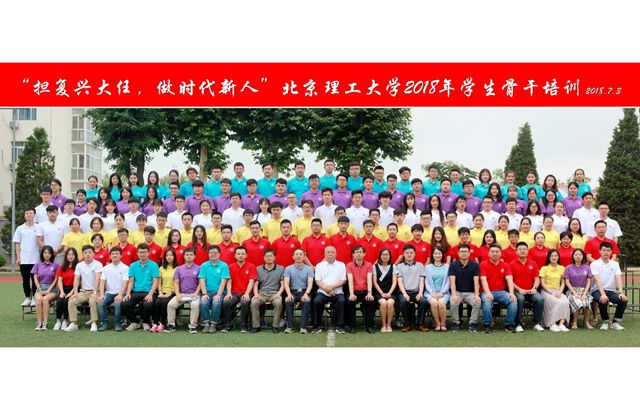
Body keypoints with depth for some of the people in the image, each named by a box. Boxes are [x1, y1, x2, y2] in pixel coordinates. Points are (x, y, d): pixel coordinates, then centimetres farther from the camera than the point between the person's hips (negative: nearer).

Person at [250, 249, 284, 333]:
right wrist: (256, 294, -9)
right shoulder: (258, 269, 15)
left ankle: (275, 325, -20)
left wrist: (278, 293, -11)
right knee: (254, 302, -31)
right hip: (261, 292, 1)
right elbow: (256, 284, 10)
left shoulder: (280, 269, 11)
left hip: (274, 292, -1)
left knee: (278, 303, -35)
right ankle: (255, 326, -18)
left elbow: (282, 284, 7)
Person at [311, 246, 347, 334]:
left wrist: (331, 286, -11)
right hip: (323, 292, 1)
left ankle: (340, 326, -20)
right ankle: (317, 326, -15)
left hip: (337, 292, 0)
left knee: (341, 301, -31)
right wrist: (326, 289, -11)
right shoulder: (319, 265, 13)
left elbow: (343, 280, 2)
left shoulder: (341, 265, 11)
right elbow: (317, 281, 4)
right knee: (316, 301, -29)